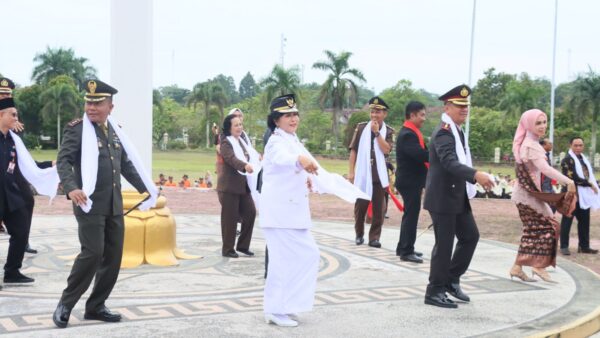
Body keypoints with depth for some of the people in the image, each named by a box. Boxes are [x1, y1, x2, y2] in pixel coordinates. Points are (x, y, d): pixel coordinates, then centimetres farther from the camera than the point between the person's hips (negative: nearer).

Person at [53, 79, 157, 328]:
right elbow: (63, 161, -15)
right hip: (90, 203, -7)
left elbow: (127, 164, 21)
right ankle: (65, 304, 1)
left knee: (114, 256, 7)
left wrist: (146, 190, 20)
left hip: (114, 204, 7)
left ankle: (95, 306, 17)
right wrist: (71, 188, -32)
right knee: (92, 252, -14)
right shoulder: (77, 128, -6)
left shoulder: (114, 130, 13)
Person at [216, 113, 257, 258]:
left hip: (243, 185, 8)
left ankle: (243, 245, 16)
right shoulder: (226, 143, -11)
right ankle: (227, 249, 8)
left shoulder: (242, 142, 16)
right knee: (230, 218, -3)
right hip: (229, 186, -8)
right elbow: (232, 159, -29)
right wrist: (245, 166, -44)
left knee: (250, 213, 4)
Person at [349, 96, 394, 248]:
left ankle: (374, 237, 9)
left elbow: (386, 150, -13)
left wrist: (377, 132, -15)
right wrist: (351, 171, -1)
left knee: (378, 208, 2)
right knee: (360, 206, 7)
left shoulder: (388, 131, 2)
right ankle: (359, 234, 24)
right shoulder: (361, 127, 2)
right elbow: (353, 150, 3)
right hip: (362, 174, 0)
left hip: (379, 175, 0)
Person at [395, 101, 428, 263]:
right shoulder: (407, 135, -19)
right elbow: (421, 155, -28)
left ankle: (403, 248, 24)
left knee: (410, 214, 16)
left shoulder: (412, 132, 15)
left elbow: (421, 153, 15)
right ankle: (406, 251, 1)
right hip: (409, 181, -11)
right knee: (411, 215, -5)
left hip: (412, 180, 11)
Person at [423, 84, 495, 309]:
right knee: (444, 244, -4)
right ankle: (435, 292, 6)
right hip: (443, 198, -10)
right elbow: (449, 162, -33)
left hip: (458, 196, 10)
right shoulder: (444, 132, -17)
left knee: (470, 236, 12)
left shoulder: (456, 131, 14)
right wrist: (476, 175, -44)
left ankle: (451, 279, 23)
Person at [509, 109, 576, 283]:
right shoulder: (531, 145, -19)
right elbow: (545, 169, -31)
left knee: (532, 230, 10)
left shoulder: (527, 143, 13)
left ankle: (517, 267, 11)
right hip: (529, 193, -9)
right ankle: (539, 265, -1)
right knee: (548, 225, -4)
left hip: (525, 193, 9)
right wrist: (569, 182, -32)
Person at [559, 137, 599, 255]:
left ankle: (584, 246, 18)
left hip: (584, 195, 8)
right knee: (567, 220, -1)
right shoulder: (567, 160, -11)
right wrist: (589, 184, -16)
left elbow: (589, 174, 21)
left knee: (584, 221, 10)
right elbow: (573, 177, -20)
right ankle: (564, 246, 4)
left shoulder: (584, 159, 16)